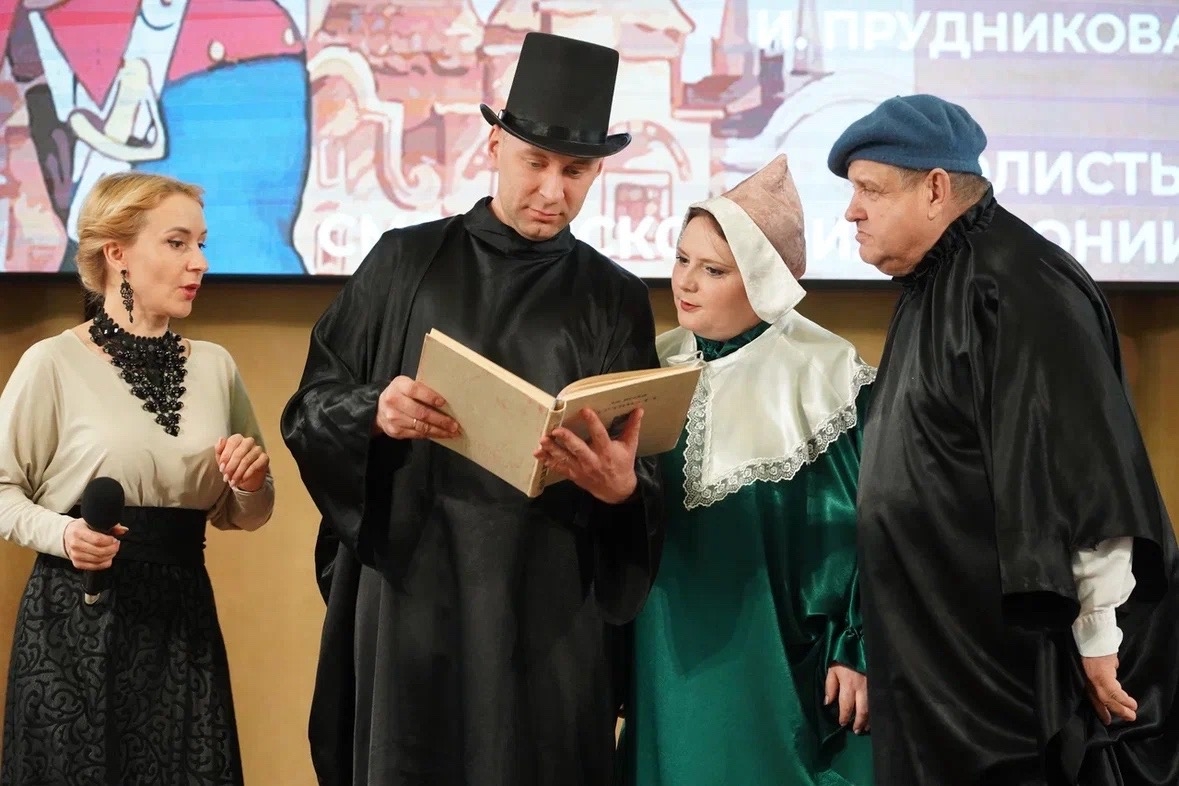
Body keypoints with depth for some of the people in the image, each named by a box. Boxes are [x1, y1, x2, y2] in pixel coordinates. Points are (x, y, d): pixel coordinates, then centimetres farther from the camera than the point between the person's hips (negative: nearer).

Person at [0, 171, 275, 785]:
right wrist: (61, 534, -21)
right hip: (77, 618, -4)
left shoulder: (215, 366, 8)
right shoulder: (54, 363, -8)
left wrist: (250, 485, -5)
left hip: (182, 617, 4)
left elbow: (241, 516, 16)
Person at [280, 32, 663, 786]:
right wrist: (375, 412, -18)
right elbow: (307, 410, 4)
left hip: (549, 608, 0)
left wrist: (621, 486, -21)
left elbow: (637, 471, 2)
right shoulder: (406, 262, 4)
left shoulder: (616, 300, 5)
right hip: (407, 589, 0)